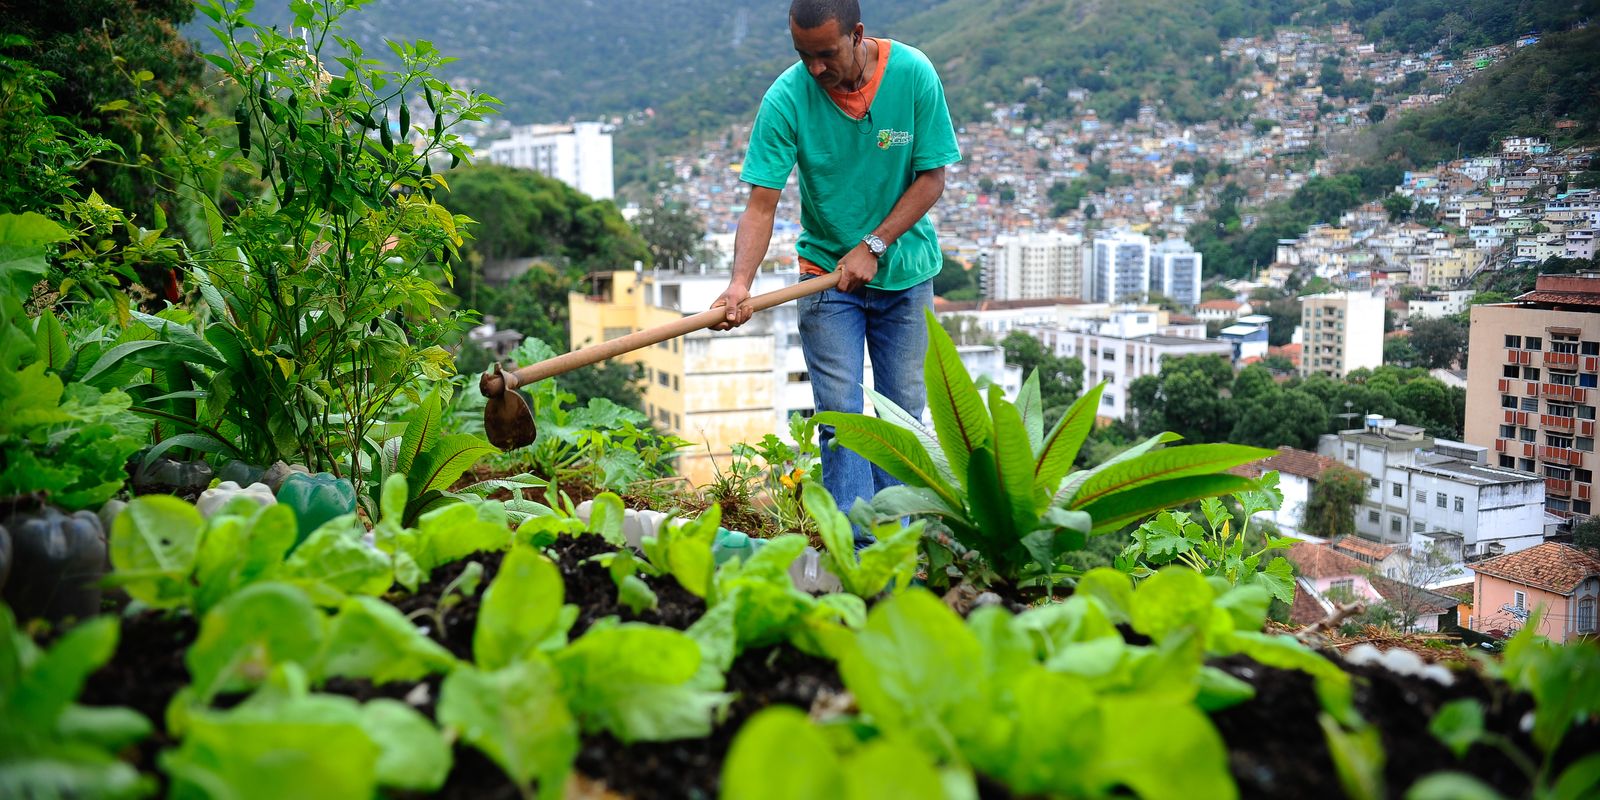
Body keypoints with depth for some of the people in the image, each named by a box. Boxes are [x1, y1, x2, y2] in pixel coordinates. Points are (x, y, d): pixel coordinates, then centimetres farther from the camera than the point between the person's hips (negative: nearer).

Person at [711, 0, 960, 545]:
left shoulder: (913, 75, -13)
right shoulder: (786, 98, -16)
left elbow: (931, 178, -8)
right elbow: (761, 204, -19)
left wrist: (874, 246, -17)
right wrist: (741, 283, -34)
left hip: (905, 271, 1)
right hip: (826, 270, -1)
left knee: (904, 410, 6)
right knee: (840, 413, -8)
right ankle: (857, 549, -6)